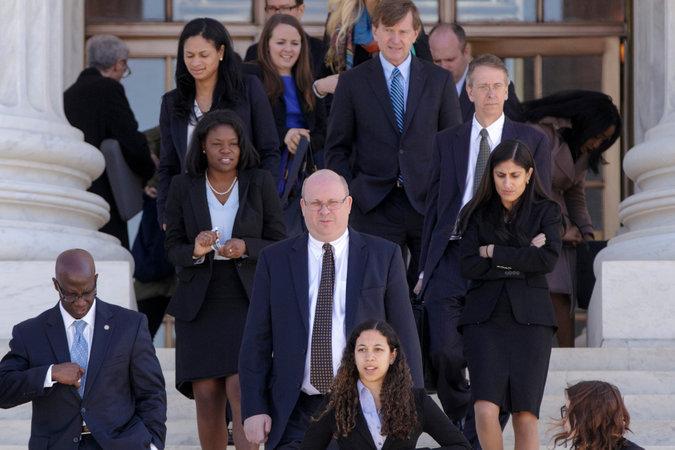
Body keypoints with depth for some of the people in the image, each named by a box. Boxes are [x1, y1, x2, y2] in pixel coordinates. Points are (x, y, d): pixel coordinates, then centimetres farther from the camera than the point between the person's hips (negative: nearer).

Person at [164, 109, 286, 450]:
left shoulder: (260, 183, 0)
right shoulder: (183, 187, 2)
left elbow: (278, 245, 2)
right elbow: (173, 249, 4)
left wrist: (245, 248, -18)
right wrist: (195, 251, -18)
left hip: (248, 304, -2)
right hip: (199, 307, 2)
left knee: (241, 391, -15)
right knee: (207, 398, 1)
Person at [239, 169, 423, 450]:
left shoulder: (384, 256, 5)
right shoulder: (275, 259, 7)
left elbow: (403, 334, 5)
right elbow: (256, 340, 6)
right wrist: (254, 408, -3)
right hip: (295, 413, 0)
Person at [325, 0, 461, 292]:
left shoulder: (439, 80, 7)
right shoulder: (353, 82, 5)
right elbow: (336, 148, 7)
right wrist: (349, 193, -3)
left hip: (428, 202, 1)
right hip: (375, 207, -1)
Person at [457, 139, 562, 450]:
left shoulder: (546, 212, 9)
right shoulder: (477, 214, 11)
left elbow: (548, 259, -8)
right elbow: (468, 266, -2)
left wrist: (494, 253, -6)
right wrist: (521, 261, -7)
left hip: (529, 318, 0)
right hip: (485, 318, 1)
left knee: (525, 414, -7)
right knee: (486, 409, -16)